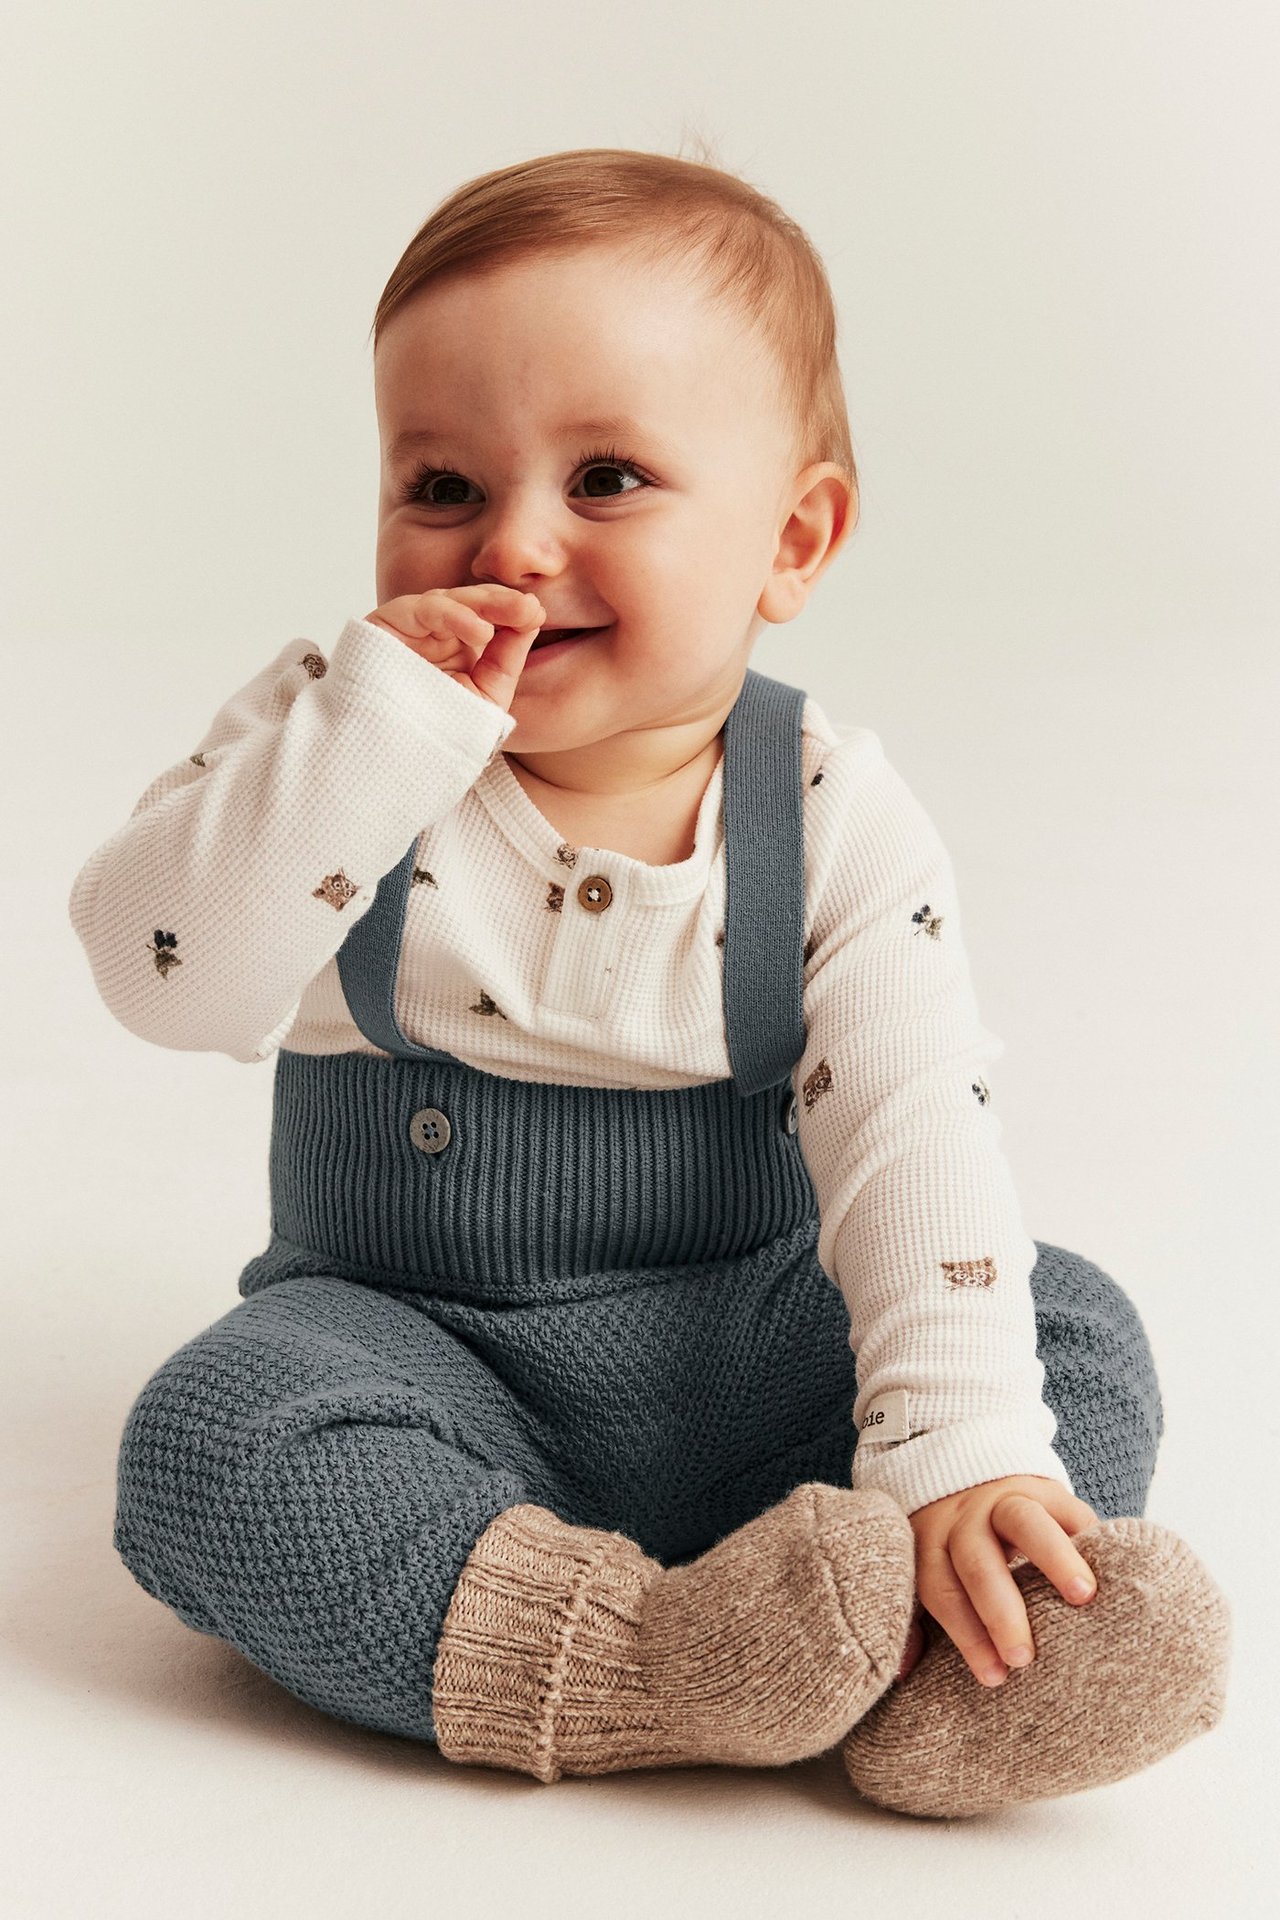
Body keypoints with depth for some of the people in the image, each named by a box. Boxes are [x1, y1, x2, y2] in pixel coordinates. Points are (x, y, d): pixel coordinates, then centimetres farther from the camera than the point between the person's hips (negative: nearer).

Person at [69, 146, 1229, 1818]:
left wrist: (957, 1459, -29)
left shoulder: (836, 816, -9)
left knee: (1084, 1343, -16)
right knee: (211, 1437, -29)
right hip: (414, 1357, 0)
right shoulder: (334, 739, -7)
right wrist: (387, 722, -31)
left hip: (739, 1357, 1)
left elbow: (914, 1135, -16)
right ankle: (636, 1662, -36)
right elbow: (166, 980, -22)